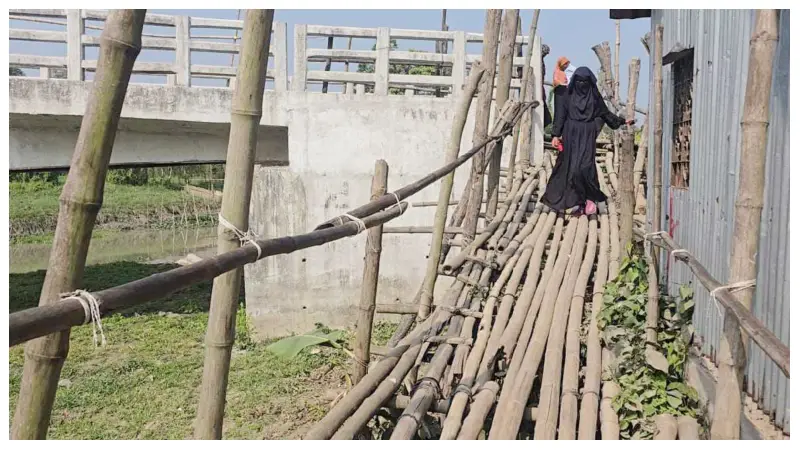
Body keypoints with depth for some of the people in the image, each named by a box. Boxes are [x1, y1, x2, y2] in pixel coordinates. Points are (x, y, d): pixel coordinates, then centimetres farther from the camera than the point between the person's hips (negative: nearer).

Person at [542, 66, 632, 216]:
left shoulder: (594, 96, 5)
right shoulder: (569, 95, 5)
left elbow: (606, 113, 14)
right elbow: (561, 115, 2)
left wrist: (622, 121, 10)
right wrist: (556, 135, -5)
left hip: (587, 136, -1)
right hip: (571, 136, 1)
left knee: (584, 166, -14)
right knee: (571, 167, 0)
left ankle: (590, 198, -3)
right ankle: (579, 200, 8)